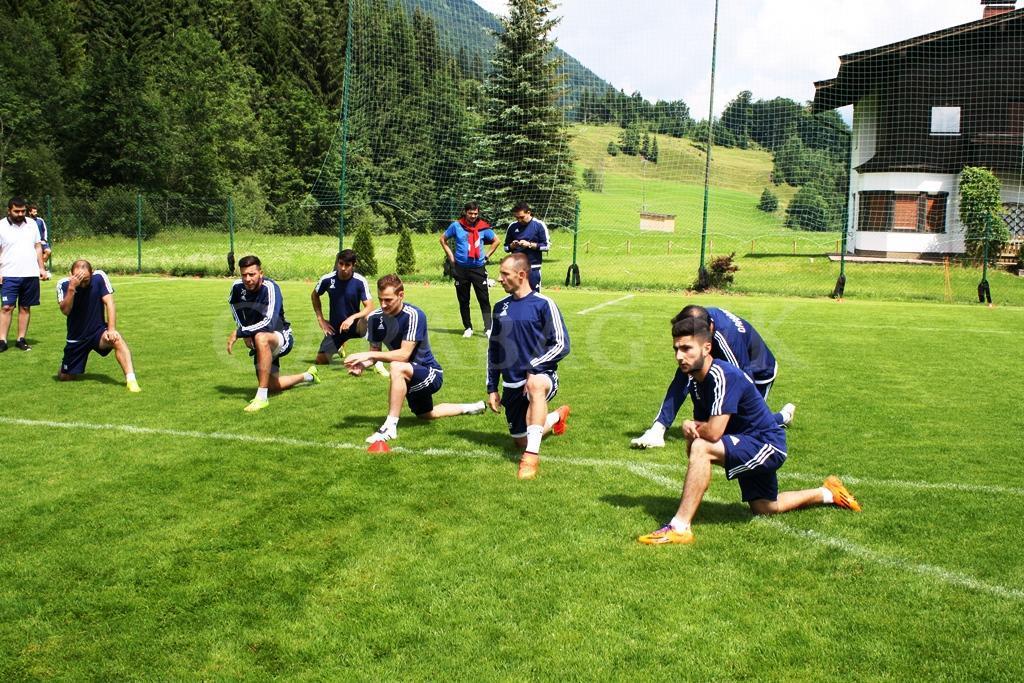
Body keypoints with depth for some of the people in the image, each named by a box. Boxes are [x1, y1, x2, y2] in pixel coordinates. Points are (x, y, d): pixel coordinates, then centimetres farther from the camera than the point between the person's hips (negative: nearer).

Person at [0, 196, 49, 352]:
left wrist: (42, 268, 9)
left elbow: (38, 247, 15)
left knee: (25, 307, 7)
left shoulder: (32, 224, 8)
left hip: (31, 274, 4)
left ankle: (21, 339, 14)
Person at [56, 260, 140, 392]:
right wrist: (72, 288, -37)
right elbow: (65, 311, -24)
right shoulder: (63, 284, -11)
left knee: (117, 339, -36)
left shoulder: (100, 277, -14)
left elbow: (109, 303, -17)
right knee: (65, 377, 5)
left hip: (98, 331, -2)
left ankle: (131, 380, -43)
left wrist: (111, 330, -26)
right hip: (76, 337, 2)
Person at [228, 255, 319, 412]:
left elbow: (269, 323, -37)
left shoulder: (270, 288, -26)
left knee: (261, 338, -42)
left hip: (281, 336, -7)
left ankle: (262, 397, -39)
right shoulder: (237, 287, -8)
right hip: (262, 345, 7)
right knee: (272, 386, 12)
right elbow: (236, 310, 15)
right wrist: (246, 335, 2)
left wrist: (239, 333, -32)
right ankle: (308, 376, 41)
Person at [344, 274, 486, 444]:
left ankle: (390, 426, -31)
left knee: (397, 367, -39)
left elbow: (404, 354, -35)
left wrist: (369, 354, -37)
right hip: (413, 377, 9)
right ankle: (471, 408, 52)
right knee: (425, 415, 30)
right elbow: (375, 351, -2)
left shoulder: (413, 315, -29)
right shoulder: (375, 318, -10)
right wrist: (363, 364, -23)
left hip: (431, 374, -8)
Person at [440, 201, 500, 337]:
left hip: (478, 268, -1)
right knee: (463, 300, 8)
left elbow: (496, 240, 13)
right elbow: (443, 239, 11)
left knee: (484, 299, -6)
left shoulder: (483, 227, -1)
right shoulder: (456, 226, -2)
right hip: (460, 268, 1)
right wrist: (451, 256, 6)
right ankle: (468, 328, 19)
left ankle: (488, 329, -7)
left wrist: (487, 255, 6)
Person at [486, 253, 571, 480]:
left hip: (542, 377, -6)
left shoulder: (543, 304, -8)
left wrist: (534, 366, -20)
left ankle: (532, 455, -41)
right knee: (521, 441, 9)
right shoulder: (500, 307, 9)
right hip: (512, 384, 6)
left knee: (536, 385, -43)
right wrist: (492, 387, 14)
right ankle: (557, 417, 39)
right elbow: (493, 349, 17)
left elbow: (562, 344, -9)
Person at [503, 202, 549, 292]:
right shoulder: (512, 226, 7)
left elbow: (546, 246, -4)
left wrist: (529, 244, -14)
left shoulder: (539, 225, -3)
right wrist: (512, 246, -7)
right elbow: (506, 247, 15)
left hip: (533, 267, -3)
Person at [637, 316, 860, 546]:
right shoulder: (697, 380, 1)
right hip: (752, 447, 10)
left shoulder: (723, 376, -27)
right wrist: (691, 428, -13)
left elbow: (714, 432, -34)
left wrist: (693, 428, -11)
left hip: (767, 446, -10)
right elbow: (700, 423, 11)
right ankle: (828, 494, 48)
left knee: (701, 448, -32)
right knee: (764, 508, 28)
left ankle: (679, 527, -31)